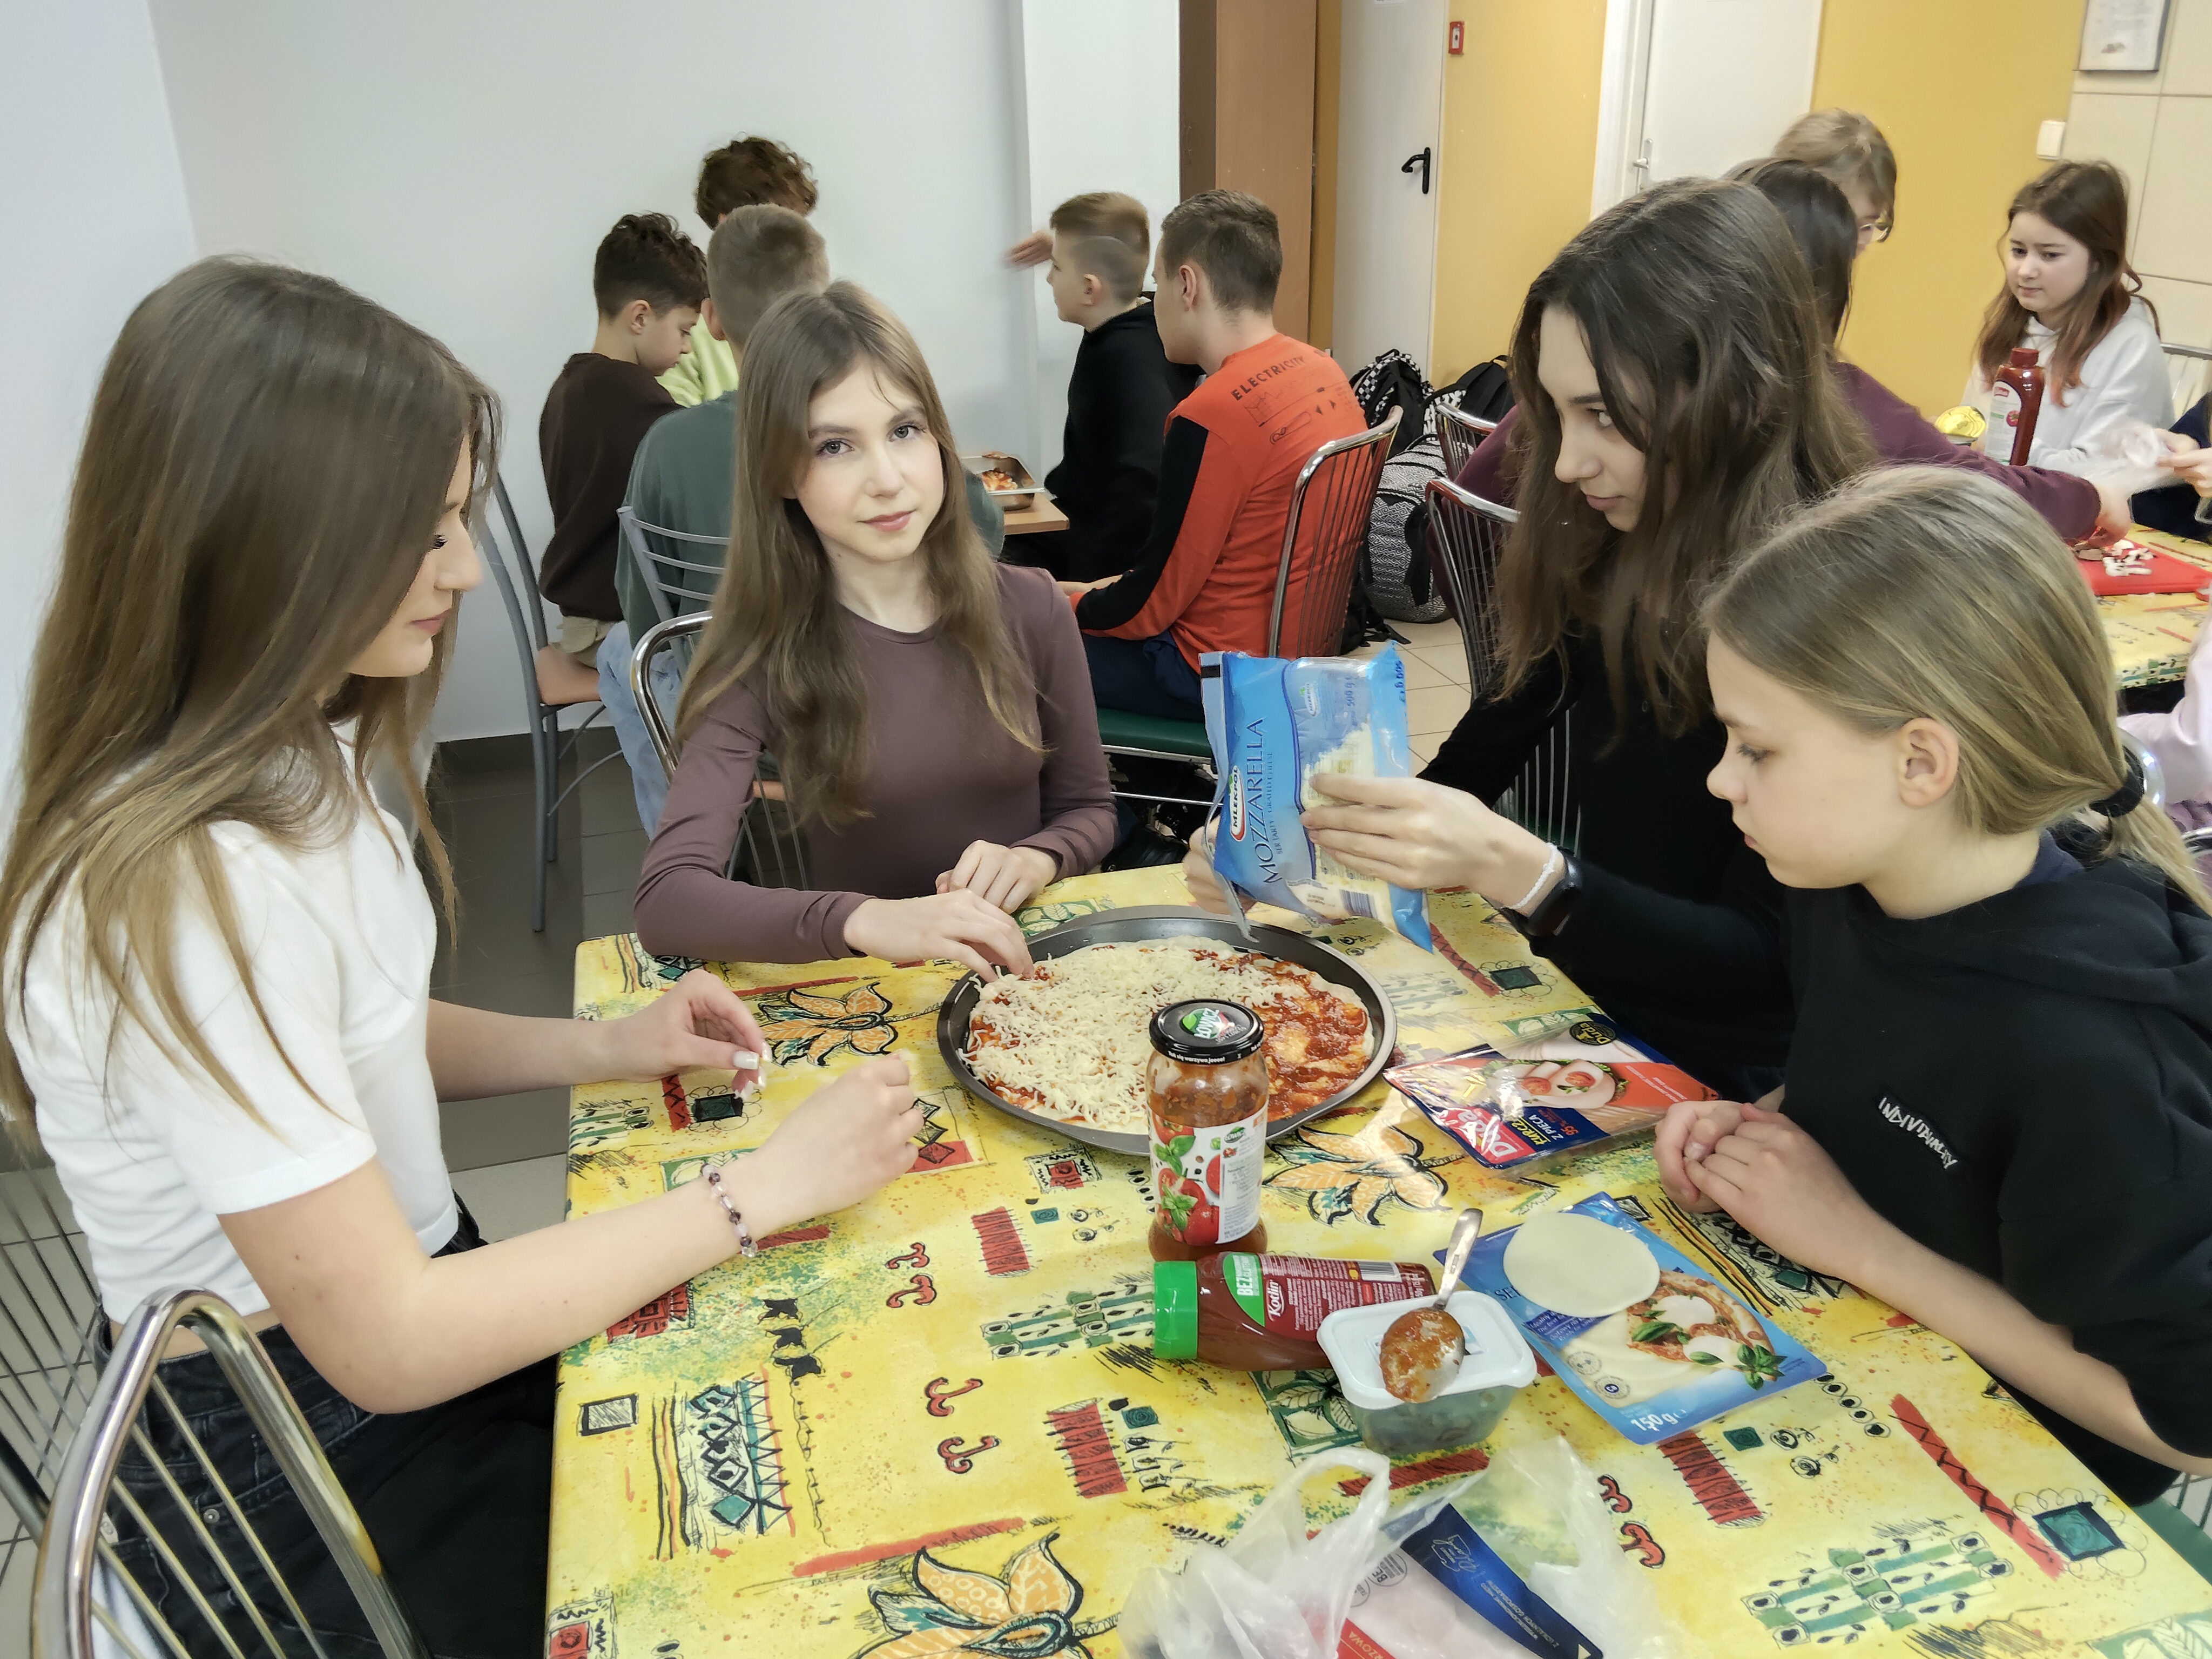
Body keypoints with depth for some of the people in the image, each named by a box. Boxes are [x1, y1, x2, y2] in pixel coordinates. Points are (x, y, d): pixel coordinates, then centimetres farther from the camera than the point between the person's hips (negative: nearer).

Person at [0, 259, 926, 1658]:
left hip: (418, 1289, 8)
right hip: (302, 1482, -7)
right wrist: (764, 1189, -21)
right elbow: (383, 1345, -27)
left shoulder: (293, 758, -1)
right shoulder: (184, 886, -31)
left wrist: (602, 1047, -3)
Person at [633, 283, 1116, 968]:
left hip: (1031, 968, 3)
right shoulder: (765, 656, -9)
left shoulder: (1029, 608, -1)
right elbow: (665, 898, -21)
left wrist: (1035, 860, -13)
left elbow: (1087, 808, 11)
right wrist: (870, 919, -37)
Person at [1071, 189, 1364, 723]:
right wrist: (1114, 587, 13)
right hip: (1297, 637, 9)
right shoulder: (1325, 372, 1)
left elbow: (1151, 605, -16)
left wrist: (1063, 608, 2)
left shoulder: (1213, 417, -25)